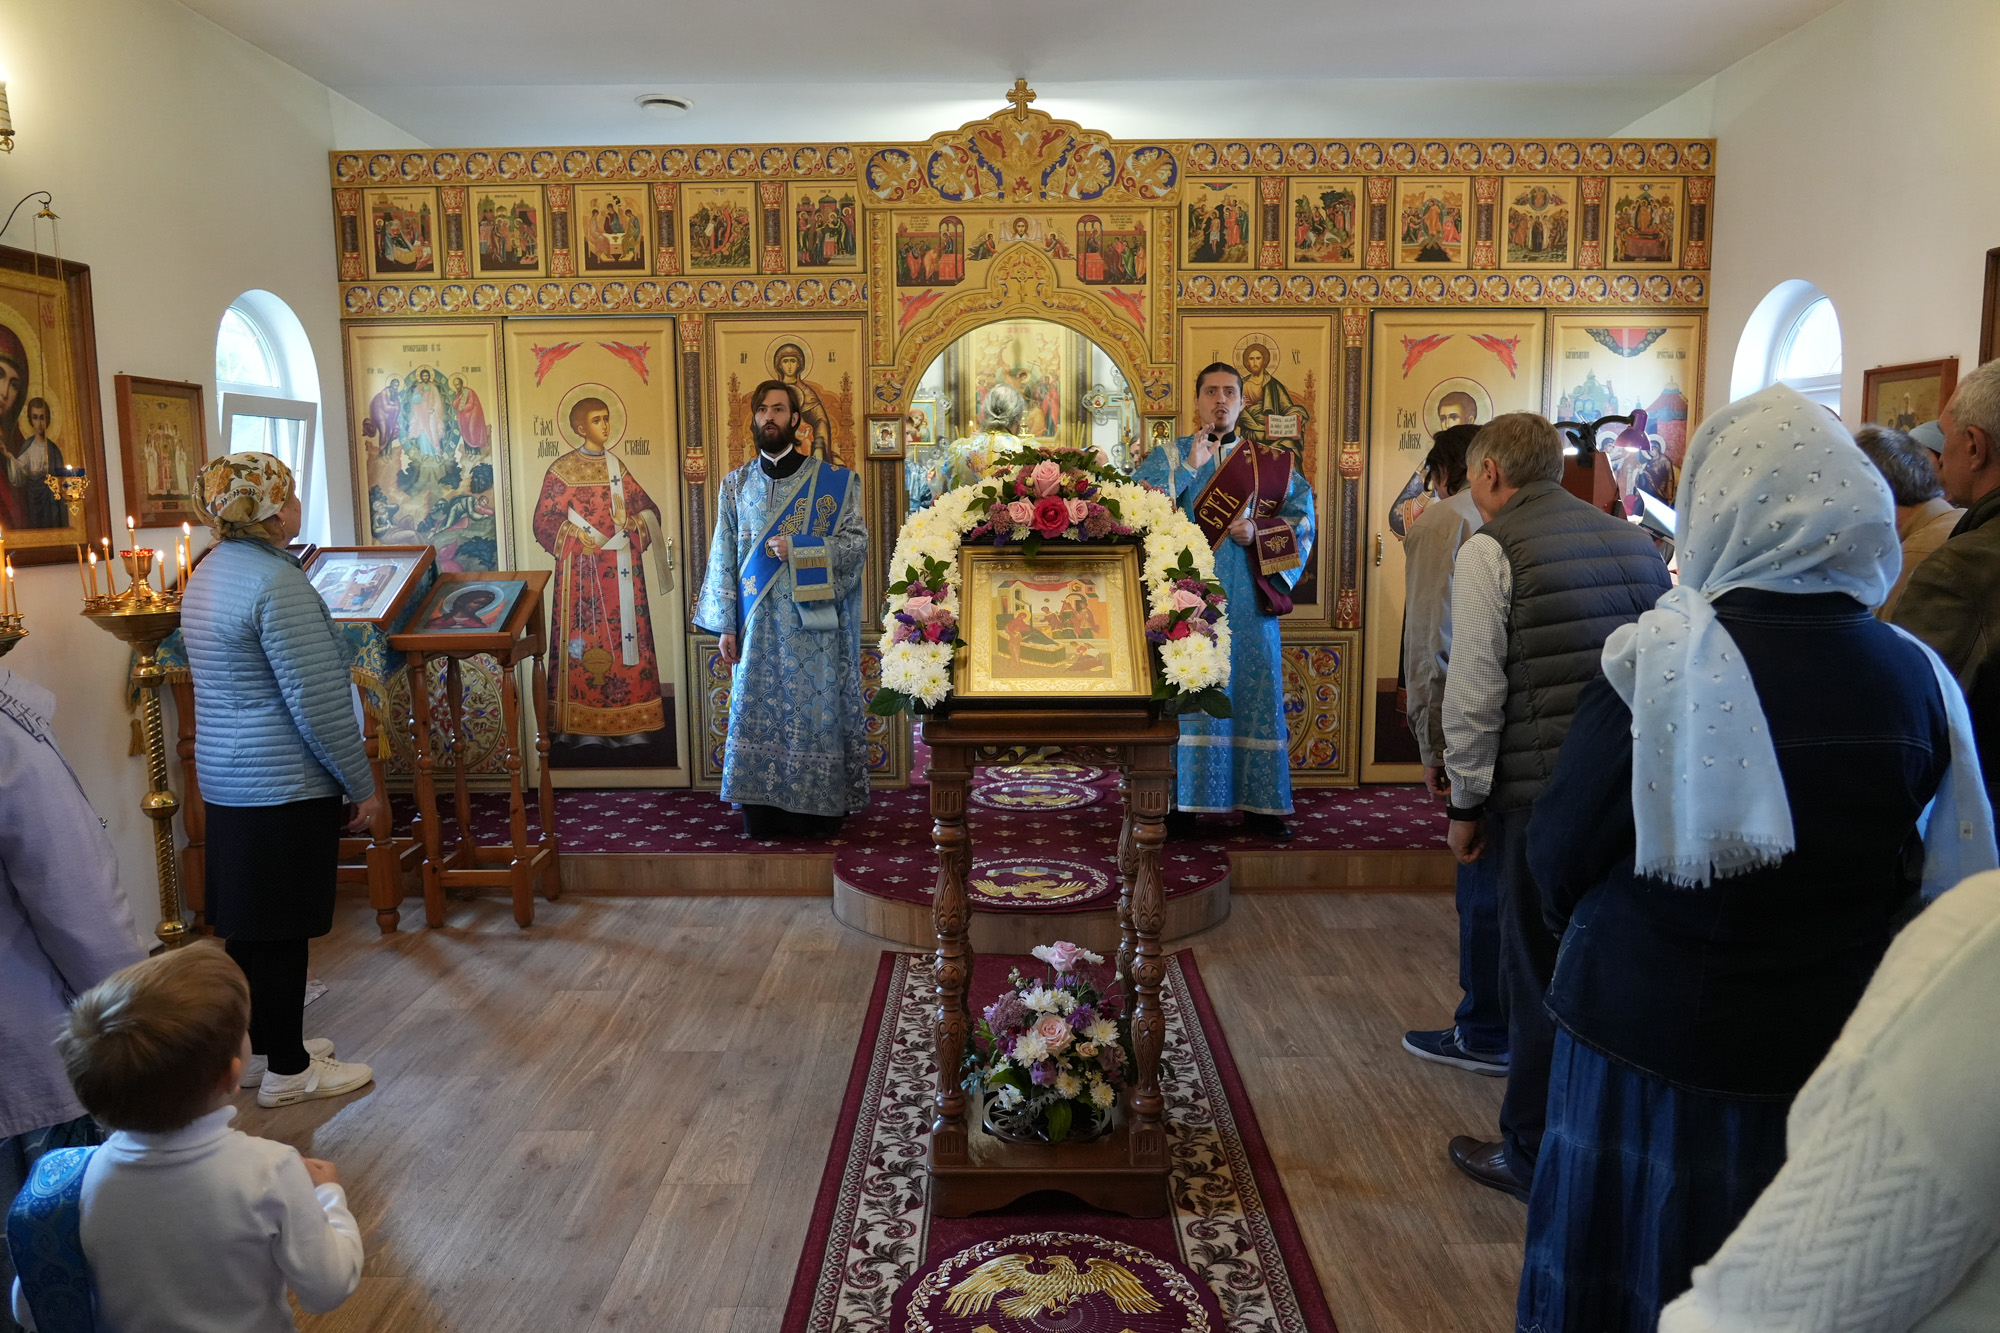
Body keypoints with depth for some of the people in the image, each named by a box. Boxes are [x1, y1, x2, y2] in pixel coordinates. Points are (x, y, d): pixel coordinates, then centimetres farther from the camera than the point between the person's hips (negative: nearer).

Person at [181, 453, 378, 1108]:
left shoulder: (208, 574, 11)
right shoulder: (276, 582, -20)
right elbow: (318, 703, -21)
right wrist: (362, 784, -12)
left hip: (227, 777, 10)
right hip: (285, 785, -10)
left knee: (249, 924, 17)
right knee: (281, 929, 1)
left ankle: (263, 1047, 30)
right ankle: (287, 1070, 13)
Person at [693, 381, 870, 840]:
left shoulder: (831, 481, 2)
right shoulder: (736, 484, 10)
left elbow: (857, 542, -3)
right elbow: (723, 558, 9)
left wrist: (799, 547, -15)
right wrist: (725, 624, 2)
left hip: (812, 623, -2)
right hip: (758, 624, 3)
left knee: (815, 711, 0)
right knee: (757, 712, 4)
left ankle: (818, 808, 10)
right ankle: (763, 810, 12)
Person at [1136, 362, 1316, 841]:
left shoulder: (1269, 462, 13)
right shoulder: (1170, 455, 8)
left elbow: (1302, 514, 10)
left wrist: (1260, 531, -6)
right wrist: (1189, 468, -12)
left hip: (1248, 599, 2)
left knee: (1255, 690, 2)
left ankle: (1258, 806, 9)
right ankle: (1181, 803, 2)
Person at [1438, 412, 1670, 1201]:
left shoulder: (1490, 550, -8)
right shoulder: (1634, 540, 13)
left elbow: (1475, 691, -11)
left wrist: (1465, 802, -2)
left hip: (1542, 795, -6)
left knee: (1540, 978, 6)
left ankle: (1532, 1157, 20)